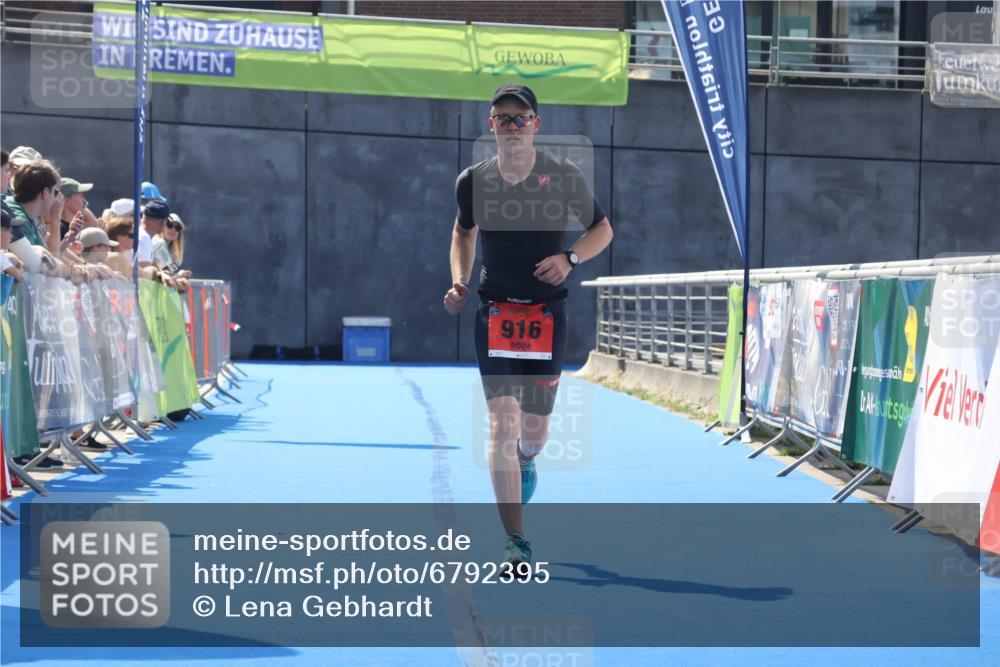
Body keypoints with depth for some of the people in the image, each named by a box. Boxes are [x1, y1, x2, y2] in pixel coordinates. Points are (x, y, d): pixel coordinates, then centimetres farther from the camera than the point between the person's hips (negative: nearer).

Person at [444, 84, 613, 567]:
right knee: (502, 422, -13)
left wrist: (569, 258, -12)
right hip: (494, 312, 0)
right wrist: (458, 282, 3)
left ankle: (525, 461, 48)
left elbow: (602, 229, 7)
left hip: (546, 313, 0)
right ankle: (515, 541, -10)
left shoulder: (564, 176, -4)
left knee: (534, 431, 7)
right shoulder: (472, 181, 0)